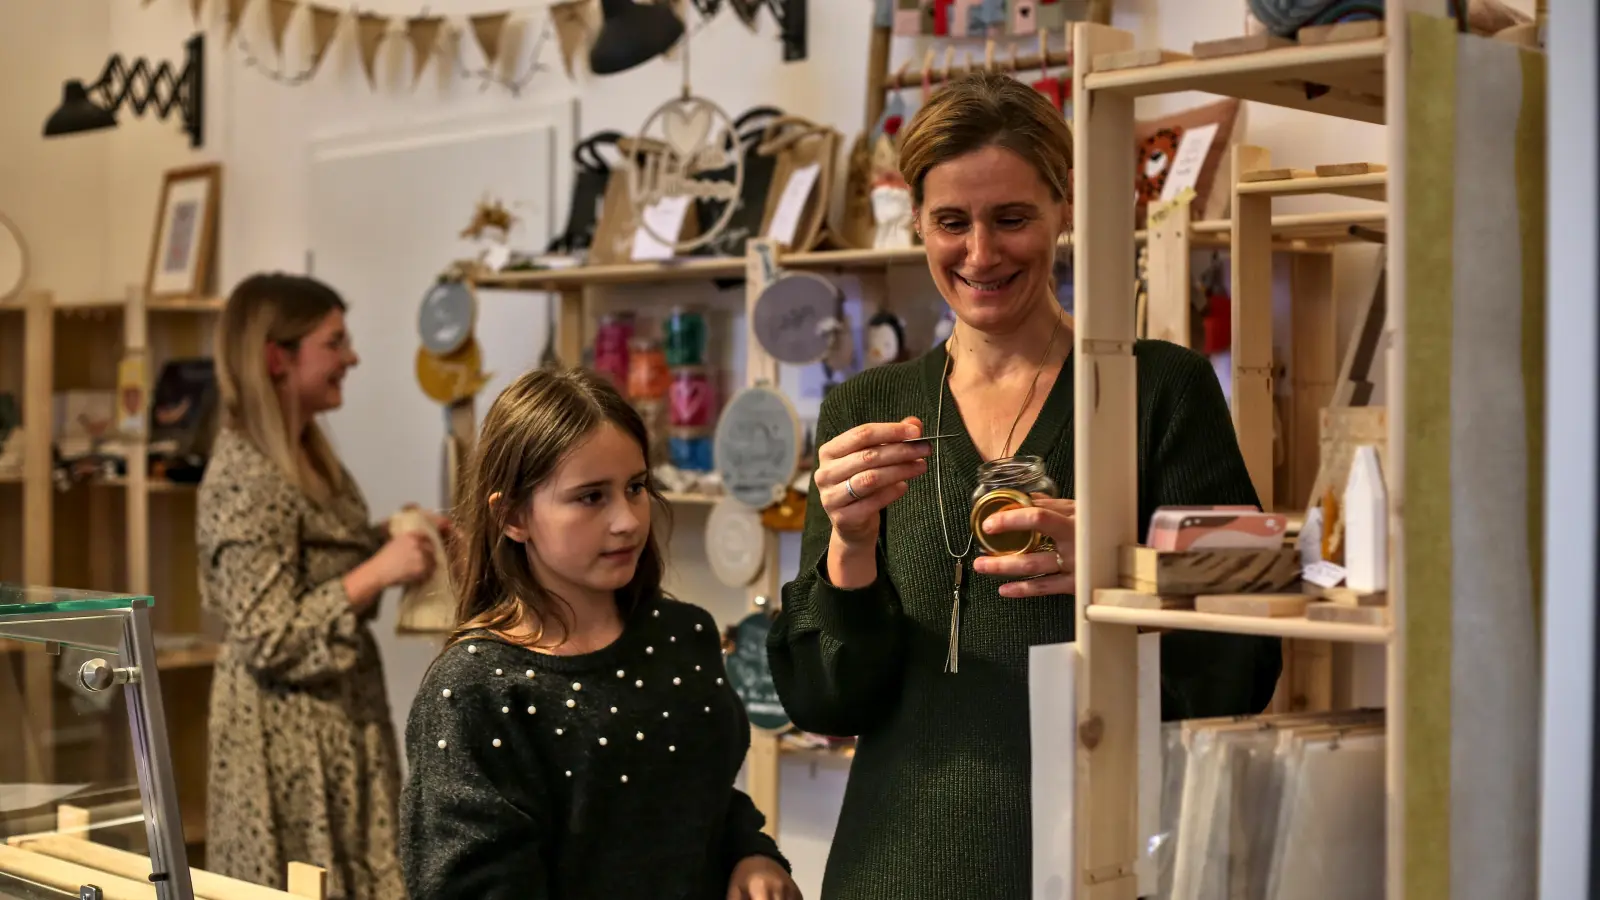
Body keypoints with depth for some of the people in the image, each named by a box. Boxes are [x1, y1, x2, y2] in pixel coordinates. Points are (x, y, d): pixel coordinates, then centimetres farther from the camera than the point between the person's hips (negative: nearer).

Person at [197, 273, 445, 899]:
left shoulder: (306, 456, 8)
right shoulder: (246, 480, -19)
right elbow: (268, 641, -21)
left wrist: (393, 543, 5)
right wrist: (380, 573, -23)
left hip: (339, 719, 9)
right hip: (290, 736, -9)